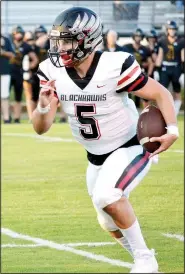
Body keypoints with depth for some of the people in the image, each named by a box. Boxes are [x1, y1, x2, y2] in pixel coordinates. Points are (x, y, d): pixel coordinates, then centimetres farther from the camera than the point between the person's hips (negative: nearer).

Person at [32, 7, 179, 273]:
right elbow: (41, 128, -13)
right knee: (111, 224, 17)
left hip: (131, 148, -6)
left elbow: (160, 94, -16)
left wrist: (172, 130, -32)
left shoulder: (114, 66, -27)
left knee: (107, 196, -30)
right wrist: (43, 107, -35)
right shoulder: (52, 72, -14)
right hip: (97, 157, 6)